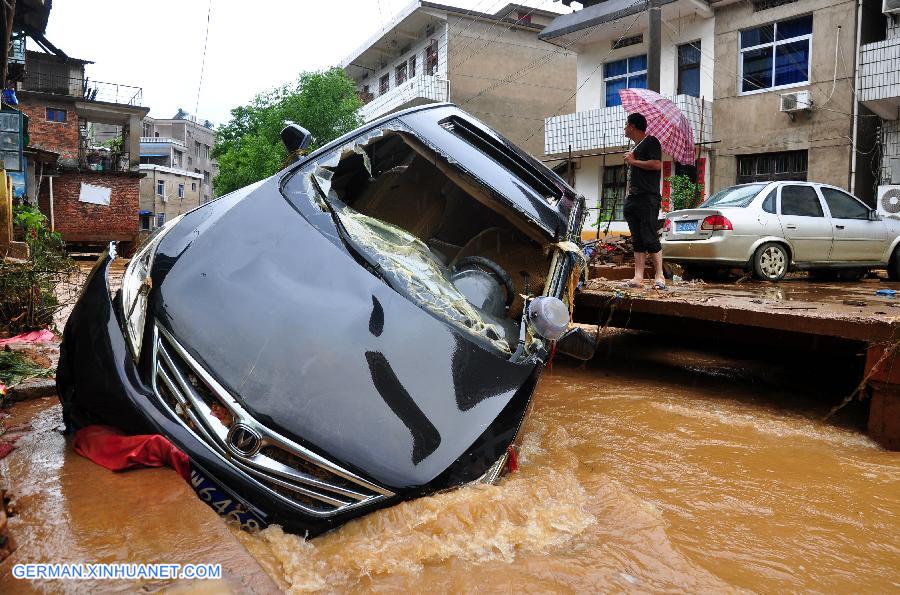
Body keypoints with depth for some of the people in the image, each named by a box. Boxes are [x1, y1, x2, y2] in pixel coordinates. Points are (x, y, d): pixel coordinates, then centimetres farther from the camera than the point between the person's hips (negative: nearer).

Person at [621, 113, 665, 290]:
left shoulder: (650, 142, -1)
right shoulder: (635, 147, 25)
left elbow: (657, 164, -16)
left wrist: (633, 161, -7)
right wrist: (628, 196, 15)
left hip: (648, 199, -8)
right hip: (632, 200, 8)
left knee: (650, 239, -10)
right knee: (637, 241, 3)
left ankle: (659, 275, -4)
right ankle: (638, 277, 1)